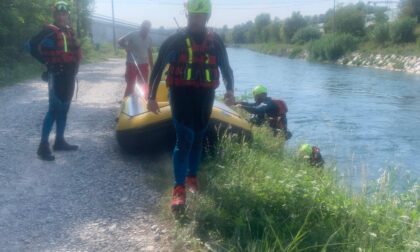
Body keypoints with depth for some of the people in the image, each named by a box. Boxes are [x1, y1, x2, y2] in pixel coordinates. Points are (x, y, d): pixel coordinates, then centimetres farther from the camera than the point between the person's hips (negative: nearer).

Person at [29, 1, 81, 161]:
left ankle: (60, 141, 22)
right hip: (56, 74, -8)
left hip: (69, 74, 8)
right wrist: (46, 61, -14)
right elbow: (32, 46, -17)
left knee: (64, 108, 12)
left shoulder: (69, 32, 15)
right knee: (54, 109, -13)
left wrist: (74, 66, 11)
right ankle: (43, 146, -12)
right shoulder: (50, 31, -9)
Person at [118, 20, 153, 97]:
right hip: (132, 64, -4)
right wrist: (127, 47, -22)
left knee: (144, 86, 5)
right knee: (130, 85, -2)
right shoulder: (133, 35, -7)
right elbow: (120, 41, -5)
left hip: (143, 65, 4)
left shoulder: (149, 39, 6)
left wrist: (152, 67, 12)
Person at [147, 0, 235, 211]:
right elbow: (158, 67, -1)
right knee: (184, 139, -12)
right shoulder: (175, 40, -4)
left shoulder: (215, 41, 4)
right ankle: (179, 188, -8)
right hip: (181, 95, -3)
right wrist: (151, 97, -5)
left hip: (205, 96, 3)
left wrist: (229, 90, -5)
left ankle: (192, 177, 30)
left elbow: (225, 67, 12)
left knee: (198, 138, 13)